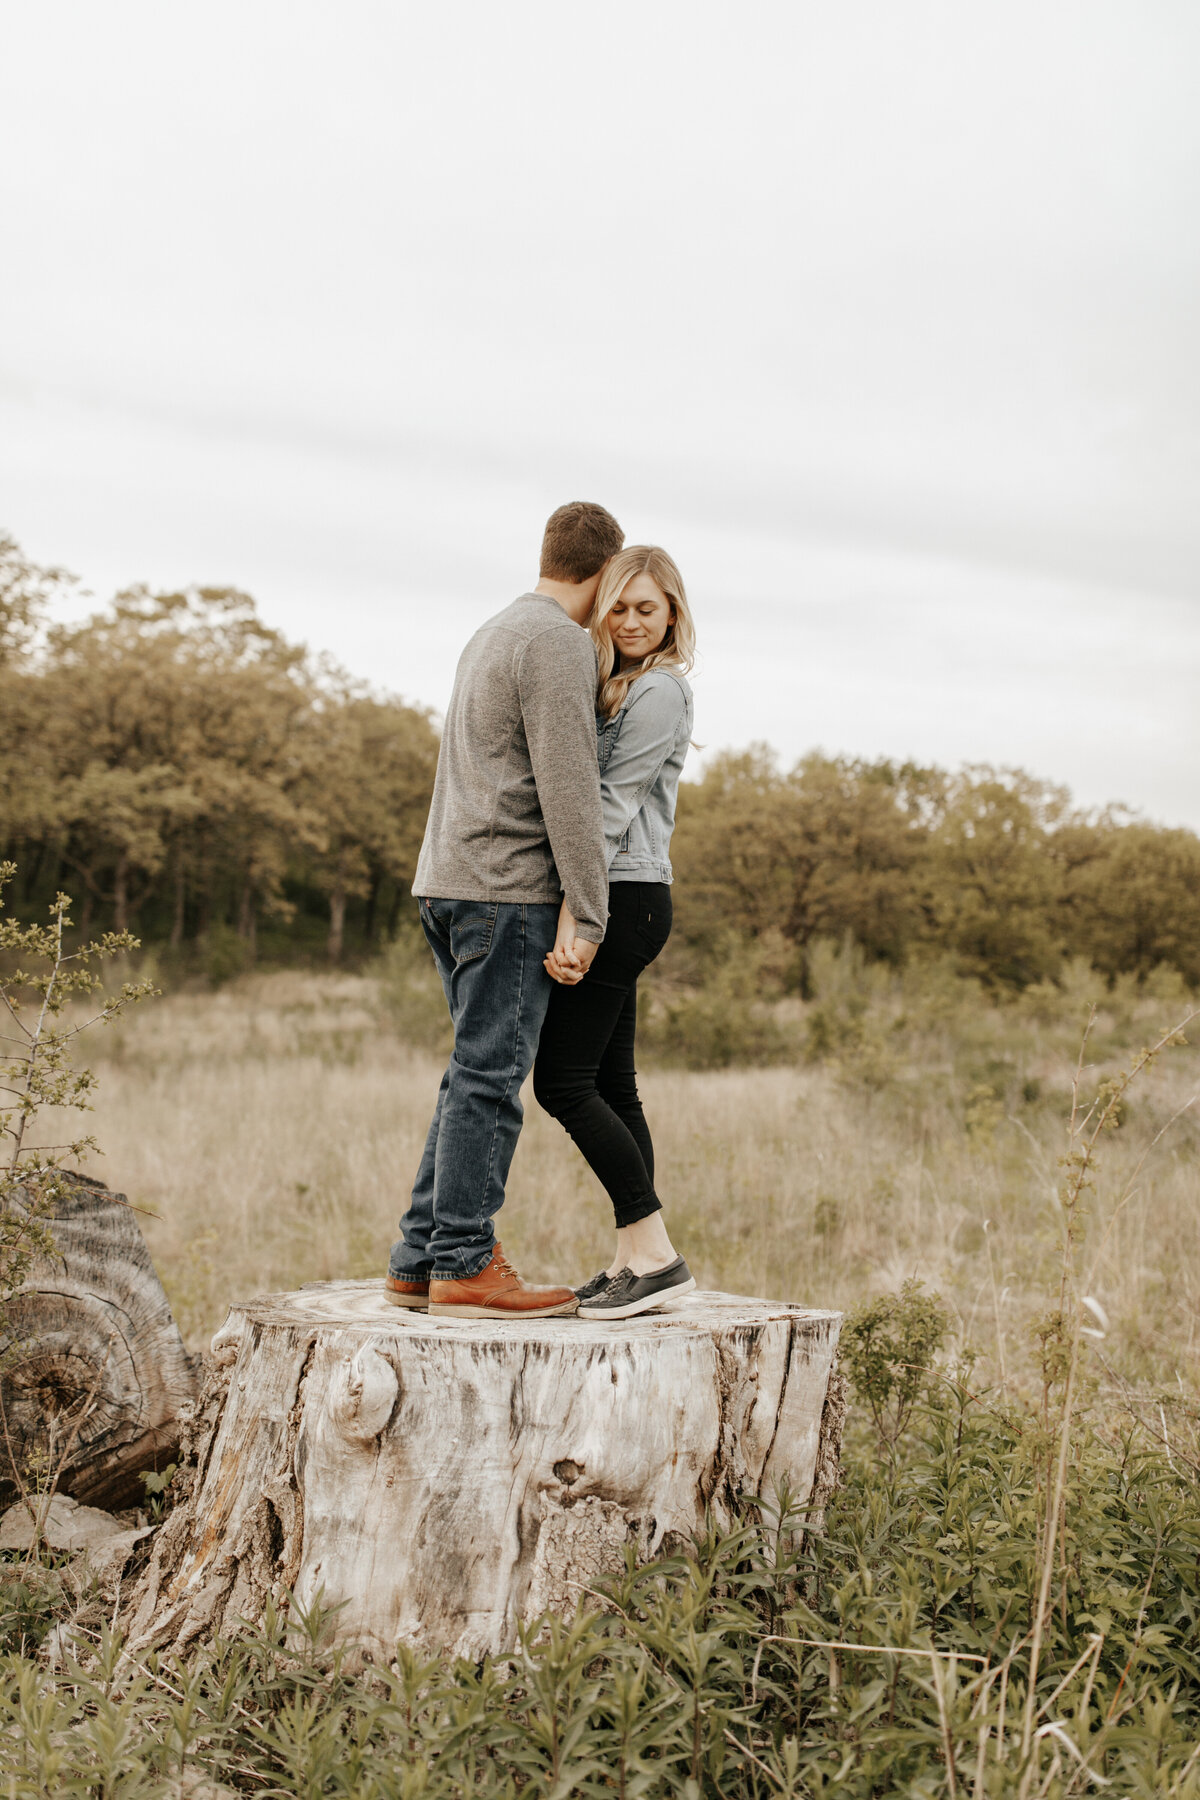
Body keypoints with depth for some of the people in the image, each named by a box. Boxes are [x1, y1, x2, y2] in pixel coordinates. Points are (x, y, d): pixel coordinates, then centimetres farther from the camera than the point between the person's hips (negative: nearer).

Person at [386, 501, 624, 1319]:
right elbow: (568, 789, -15)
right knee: (490, 1075, -6)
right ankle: (464, 1264, -3)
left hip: (449, 883, 9)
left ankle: (419, 1260, 12)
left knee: (478, 1075, 12)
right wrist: (588, 914, -15)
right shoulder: (560, 643, -8)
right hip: (510, 888, -9)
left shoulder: (492, 633, 22)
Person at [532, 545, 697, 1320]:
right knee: (611, 1086, 8)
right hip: (619, 903, 10)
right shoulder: (617, 687, 21)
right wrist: (575, 914, 11)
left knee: (564, 1081, -11)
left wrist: (572, 916, -22)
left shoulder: (660, 691, -9)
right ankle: (636, 1258, 11)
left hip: (622, 899, -10)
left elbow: (611, 807, -17)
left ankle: (657, 1255, -10)